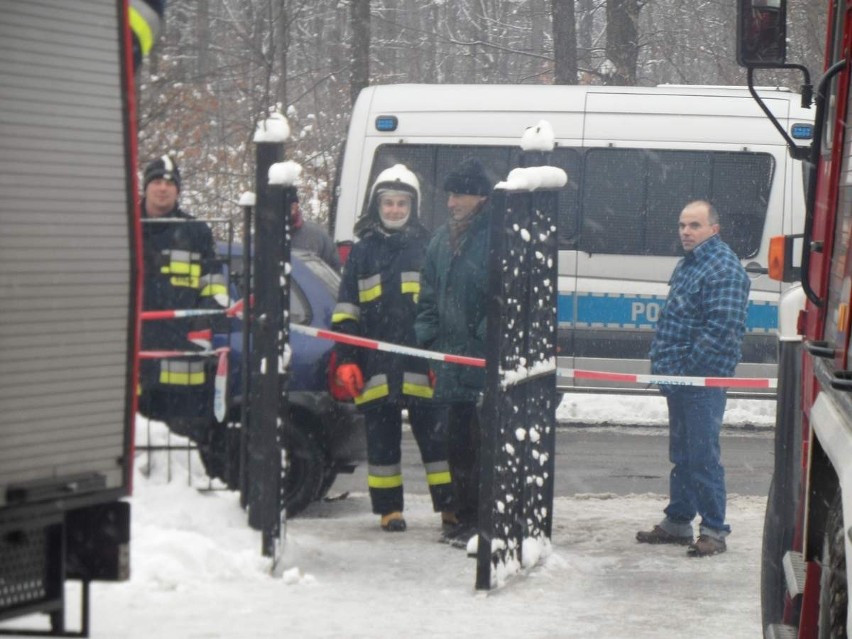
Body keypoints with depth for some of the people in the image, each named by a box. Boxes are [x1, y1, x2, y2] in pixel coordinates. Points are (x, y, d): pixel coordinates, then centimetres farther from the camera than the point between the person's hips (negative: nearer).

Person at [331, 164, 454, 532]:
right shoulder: (362, 253, 10)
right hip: (376, 369, 1)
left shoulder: (427, 249, 7)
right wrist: (345, 360, 2)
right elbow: (345, 312, 10)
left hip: (421, 364, -1)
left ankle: (451, 506, 2)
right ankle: (389, 509, 13)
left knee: (435, 433, -2)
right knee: (381, 439, 5)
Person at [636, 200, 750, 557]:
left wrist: (686, 367, -22)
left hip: (703, 380, -10)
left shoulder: (723, 269, -15)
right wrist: (665, 365, 15)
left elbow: (721, 330, -23)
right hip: (680, 380, 10)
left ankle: (714, 531, -4)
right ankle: (677, 522, 26)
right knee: (681, 455, 17)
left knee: (703, 457, -8)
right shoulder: (689, 264, 17)